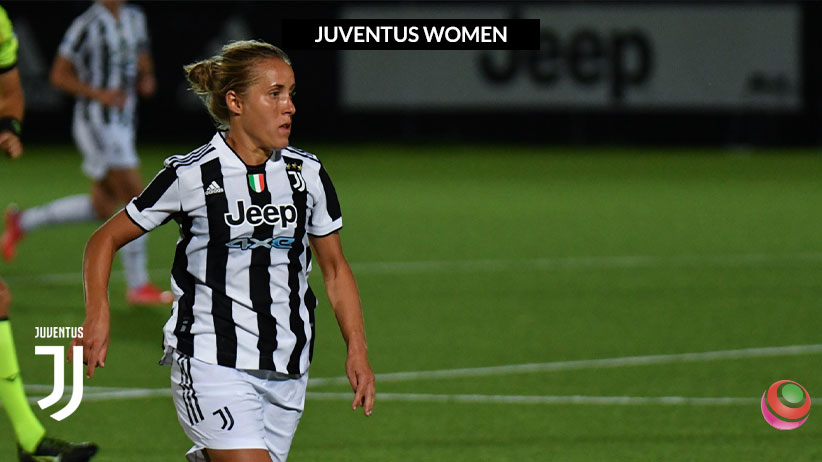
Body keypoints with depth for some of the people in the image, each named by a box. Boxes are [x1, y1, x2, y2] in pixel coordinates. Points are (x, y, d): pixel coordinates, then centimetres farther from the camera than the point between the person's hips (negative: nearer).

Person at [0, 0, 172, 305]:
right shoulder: (87, 26, -13)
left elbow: (142, 61, 24)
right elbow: (59, 75, -8)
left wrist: (147, 80, 2)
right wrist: (99, 94, -18)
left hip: (122, 124, 9)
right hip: (97, 123, -9)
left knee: (102, 207, 13)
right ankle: (138, 286, -2)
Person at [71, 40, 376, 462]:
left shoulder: (308, 174, 6)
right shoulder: (190, 176, -6)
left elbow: (335, 271, 16)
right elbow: (105, 240, 4)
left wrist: (357, 352, 7)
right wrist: (97, 314, -11)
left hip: (287, 372, 5)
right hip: (212, 364, -5)